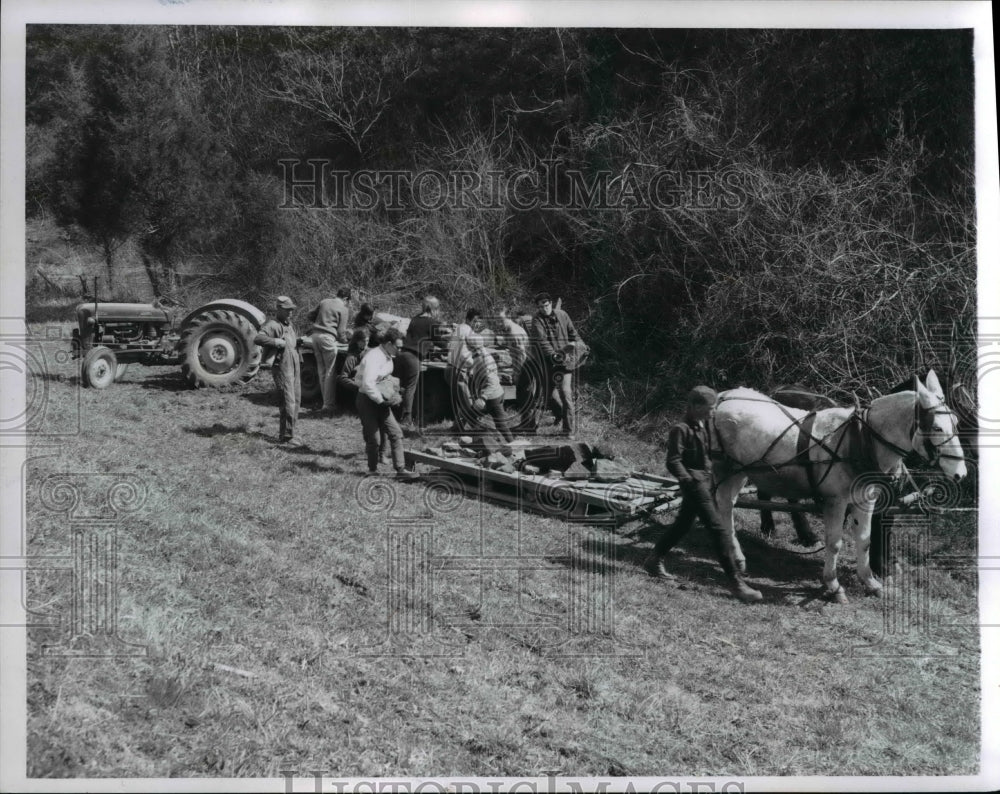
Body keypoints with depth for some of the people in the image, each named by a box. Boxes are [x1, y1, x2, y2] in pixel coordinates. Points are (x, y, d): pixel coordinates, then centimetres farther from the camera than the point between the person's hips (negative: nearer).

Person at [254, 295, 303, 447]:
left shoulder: (289, 325, 16)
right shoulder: (273, 325, -13)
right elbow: (257, 339, -28)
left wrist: (300, 341, 12)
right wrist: (275, 341, -33)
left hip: (294, 367, 9)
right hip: (282, 368, -9)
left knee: (296, 401, 15)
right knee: (288, 403, -10)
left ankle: (289, 432, 27)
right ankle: (286, 436, -4)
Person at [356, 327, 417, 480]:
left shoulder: (388, 357, 8)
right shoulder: (374, 357, -22)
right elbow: (368, 384, -32)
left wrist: (393, 394, 8)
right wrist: (381, 400, -23)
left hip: (381, 401, 9)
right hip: (367, 400, -9)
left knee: (396, 434, 1)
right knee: (373, 438, -1)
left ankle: (400, 469, 2)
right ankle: (373, 470, 17)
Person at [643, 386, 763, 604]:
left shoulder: (703, 426, 9)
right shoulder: (681, 430, -16)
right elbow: (673, 462, -17)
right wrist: (690, 480, -22)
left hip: (706, 481, 9)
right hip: (695, 482, -9)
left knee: (683, 523, 19)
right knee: (718, 529, -11)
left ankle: (655, 559, 34)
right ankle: (735, 581, -10)